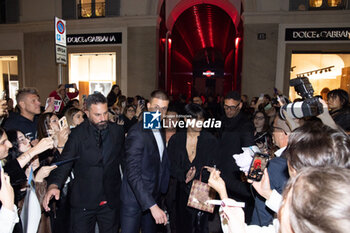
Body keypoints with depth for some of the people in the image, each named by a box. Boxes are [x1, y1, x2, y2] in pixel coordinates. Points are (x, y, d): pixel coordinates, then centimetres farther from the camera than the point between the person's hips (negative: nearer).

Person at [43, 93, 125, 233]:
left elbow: (122, 159, 6)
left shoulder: (117, 131, -1)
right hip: (83, 202, -2)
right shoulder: (77, 134, -9)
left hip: (111, 202, 2)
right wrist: (54, 185, -33)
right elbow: (64, 162, -15)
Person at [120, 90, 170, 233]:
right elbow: (133, 173, -26)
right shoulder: (137, 132, -20)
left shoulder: (159, 132, 7)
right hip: (135, 200, -7)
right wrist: (152, 205, -29)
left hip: (153, 198, 8)